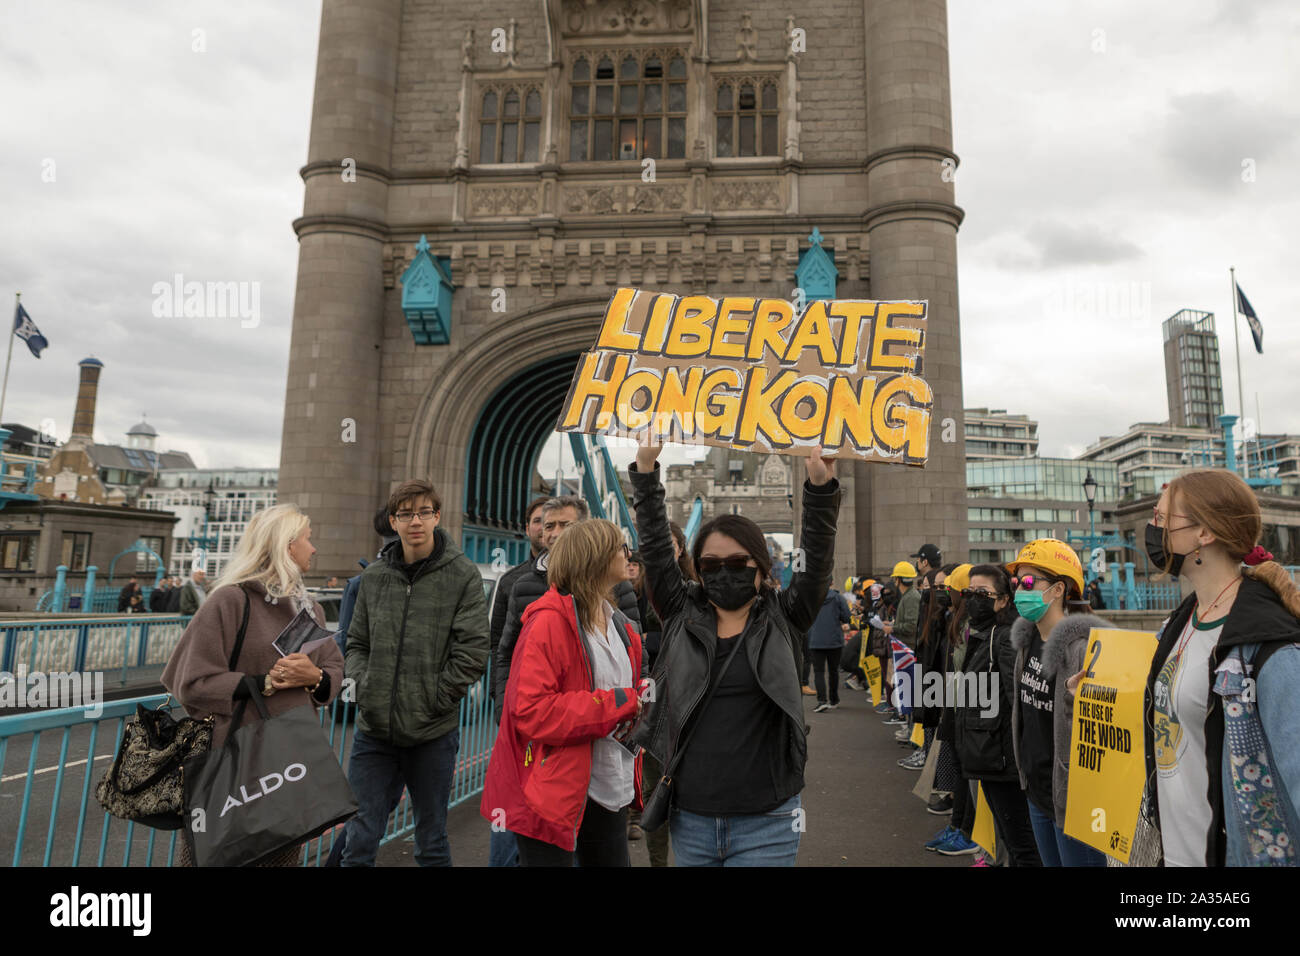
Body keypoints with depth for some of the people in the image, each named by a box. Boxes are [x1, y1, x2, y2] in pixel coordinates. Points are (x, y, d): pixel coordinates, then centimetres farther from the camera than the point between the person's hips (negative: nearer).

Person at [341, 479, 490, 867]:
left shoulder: (463, 575, -6)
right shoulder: (374, 575, 6)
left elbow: (473, 652, -10)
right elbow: (357, 642, 13)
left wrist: (433, 700, -12)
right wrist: (363, 686, -2)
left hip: (433, 734, -2)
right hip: (373, 730, 3)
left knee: (432, 843, 13)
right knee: (359, 842, 9)